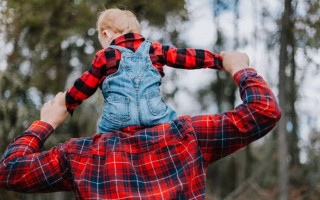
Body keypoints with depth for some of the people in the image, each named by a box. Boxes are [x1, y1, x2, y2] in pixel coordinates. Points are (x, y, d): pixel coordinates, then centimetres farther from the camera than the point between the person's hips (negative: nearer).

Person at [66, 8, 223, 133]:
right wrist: (219, 60, 27)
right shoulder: (155, 50, 15)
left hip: (117, 122, -1)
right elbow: (188, 57, 19)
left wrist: (66, 107, 32)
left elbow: (81, 89, 17)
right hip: (155, 117, 2)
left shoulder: (104, 57, 10)